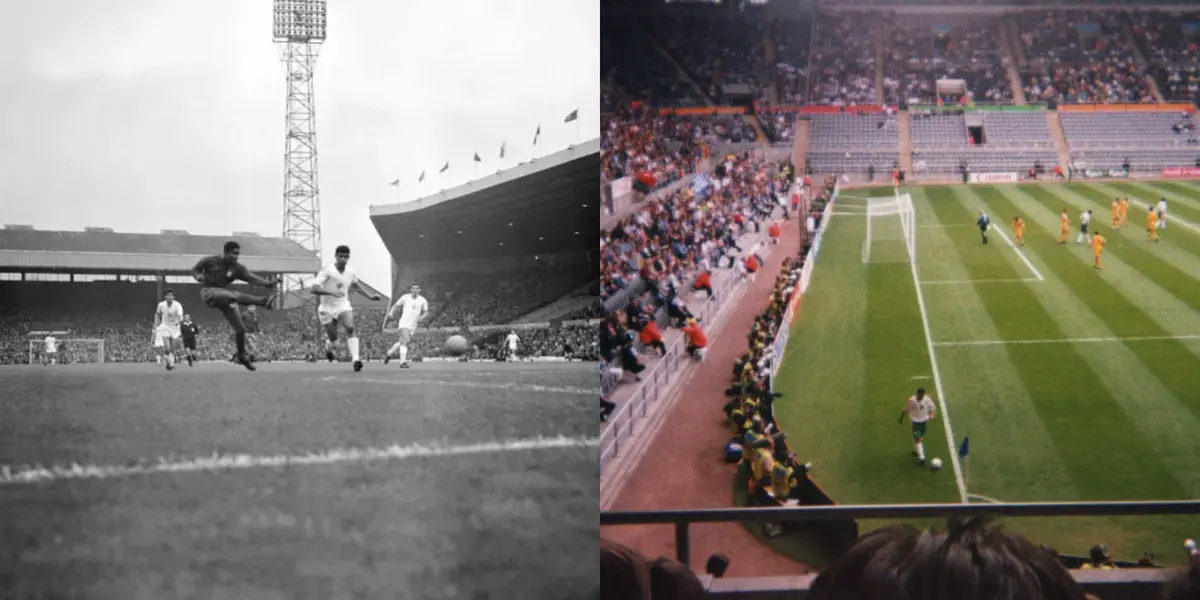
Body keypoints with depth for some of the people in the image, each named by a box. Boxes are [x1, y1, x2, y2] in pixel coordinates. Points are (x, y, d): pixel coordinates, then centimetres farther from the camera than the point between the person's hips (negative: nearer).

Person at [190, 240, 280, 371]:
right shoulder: (210, 261, -5)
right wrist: (198, 276, -16)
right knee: (235, 295, -35)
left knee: (240, 328, -1)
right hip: (209, 292, -5)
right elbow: (195, 269, 8)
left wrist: (268, 283, -30)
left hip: (225, 296, 5)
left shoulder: (237, 268, 0)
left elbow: (252, 277, -13)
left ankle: (242, 356, 19)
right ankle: (264, 300, -54)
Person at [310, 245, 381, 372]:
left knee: (350, 328, -24)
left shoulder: (352, 272, 0)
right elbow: (314, 288, -25)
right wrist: (332, 292, -38)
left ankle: (355, 359, -32)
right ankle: (328, 347, 40)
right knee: (333, 339, 1)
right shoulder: (327, 271, -17)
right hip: (327, 309, -3)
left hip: (343, 306, 3)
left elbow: (355, 286, 23)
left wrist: (370, 296, 14)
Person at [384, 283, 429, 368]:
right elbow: (396, 306, 11)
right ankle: (403, 362, -23)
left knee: (402, 342, 11)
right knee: (405, 341, -22)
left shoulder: (423, 300, 5)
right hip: (404, 323, -3)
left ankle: (389, 354, 36)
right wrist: (390, 313, -7)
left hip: (413, 325, 3)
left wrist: (421, 317, -12)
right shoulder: (405, 297, 2)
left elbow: (426, 312, 10)